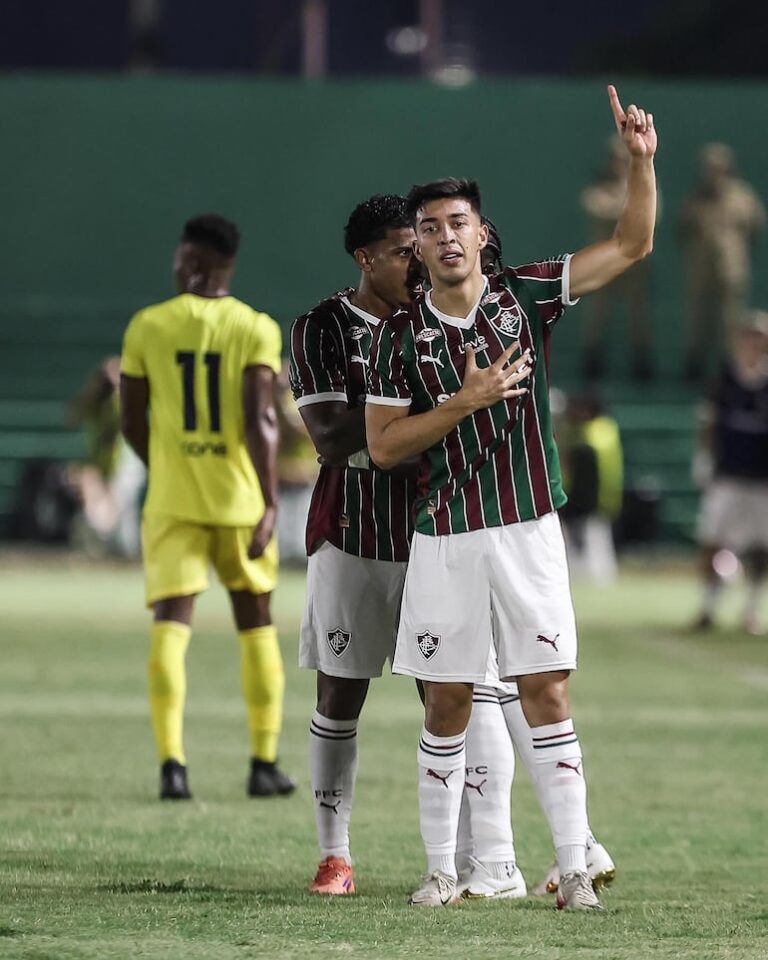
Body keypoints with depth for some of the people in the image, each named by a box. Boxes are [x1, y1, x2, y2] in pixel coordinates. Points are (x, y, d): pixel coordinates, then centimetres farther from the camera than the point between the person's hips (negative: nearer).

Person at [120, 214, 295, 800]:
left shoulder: (147, 327, 1)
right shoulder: (256, 329, -4)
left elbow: (132, 422, 5)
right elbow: (261, 420, -14)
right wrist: (271, 503, -15)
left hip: (172, 501, 0)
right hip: (241, 498, 0)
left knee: (171, 623, -3)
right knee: (256, 624, 14)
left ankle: (172, 762, -18)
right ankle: (265, 764, 17)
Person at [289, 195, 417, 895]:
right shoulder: (323, 330, -3)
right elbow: (332, 438, -15)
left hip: (434, 535, 3)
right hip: (352, 539, -3)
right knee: (341, 696, 1)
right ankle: (335, 856, 8)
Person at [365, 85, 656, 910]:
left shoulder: (525, 296, 1)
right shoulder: (400, 335, 0)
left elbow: (631, 244, 2)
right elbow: (382, 445, -3)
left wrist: (640, 160, -12)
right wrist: (466, 401, -13)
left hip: (528, 530, 0)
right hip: (444, 539, 0)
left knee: (546, 694, -3)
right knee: (446, 706, 4)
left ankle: (573, 869, -2)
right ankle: (441, 868, 13)